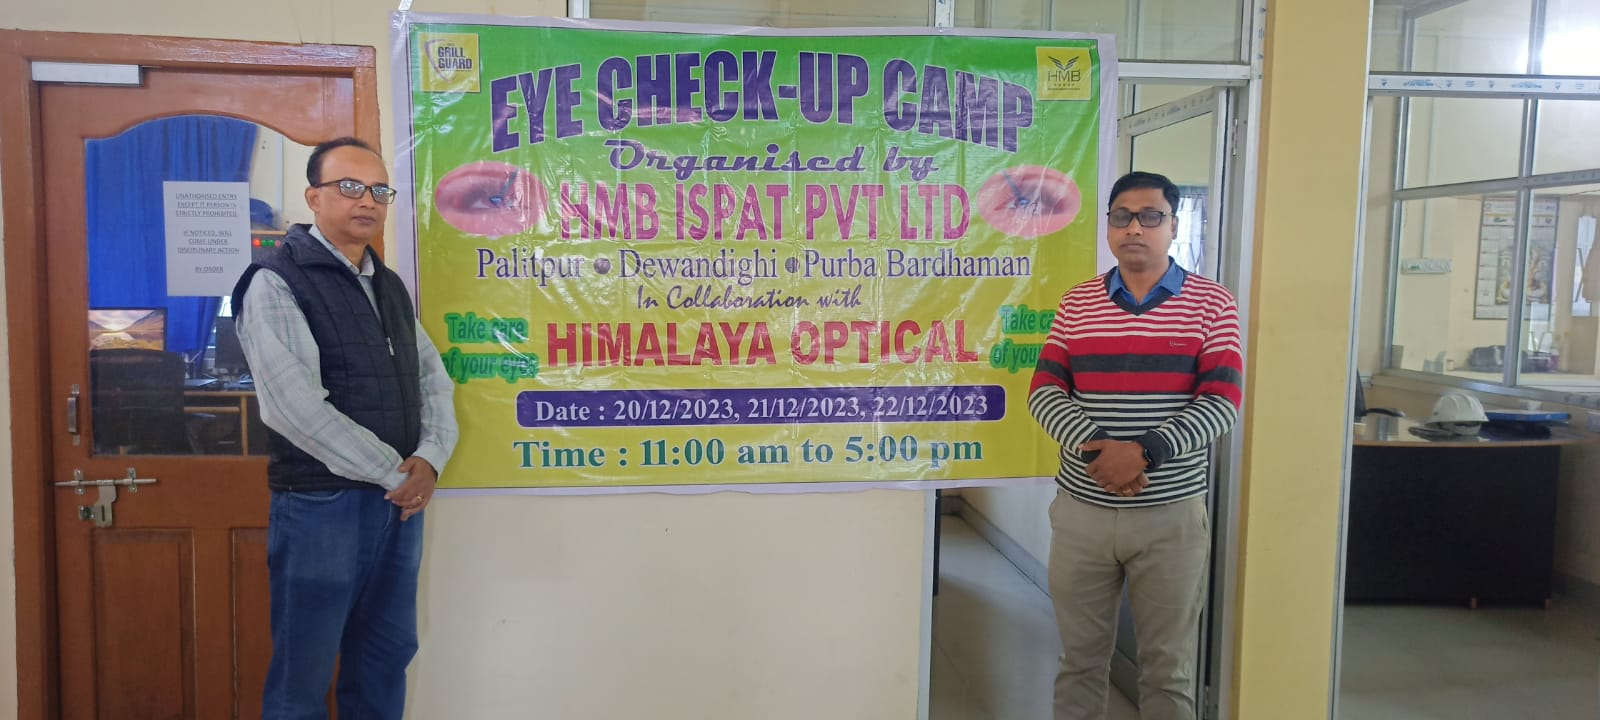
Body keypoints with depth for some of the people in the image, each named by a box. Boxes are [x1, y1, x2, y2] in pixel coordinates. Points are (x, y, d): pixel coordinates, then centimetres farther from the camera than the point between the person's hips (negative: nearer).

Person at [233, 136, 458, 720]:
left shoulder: (390, 287, 14)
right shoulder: (276, 283, -9)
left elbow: (432, 379, 11)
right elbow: (297, 408, -19)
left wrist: (428, 460, -9)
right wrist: (394, 474, -15)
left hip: (399, 502, 7)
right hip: (320, 505, -6)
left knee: (385, 660, 15)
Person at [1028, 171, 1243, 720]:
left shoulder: (1211, 303, -1)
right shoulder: (1076, 304, 6)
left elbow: (1222, 401, -8)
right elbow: (1044, 390, 0)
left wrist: (1144, 451, -21)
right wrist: (1096, 446, -18)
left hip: (1172, 514, -2)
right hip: (1081, 508, 2)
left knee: (1169, 666, 10)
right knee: (1080, 656, 12)